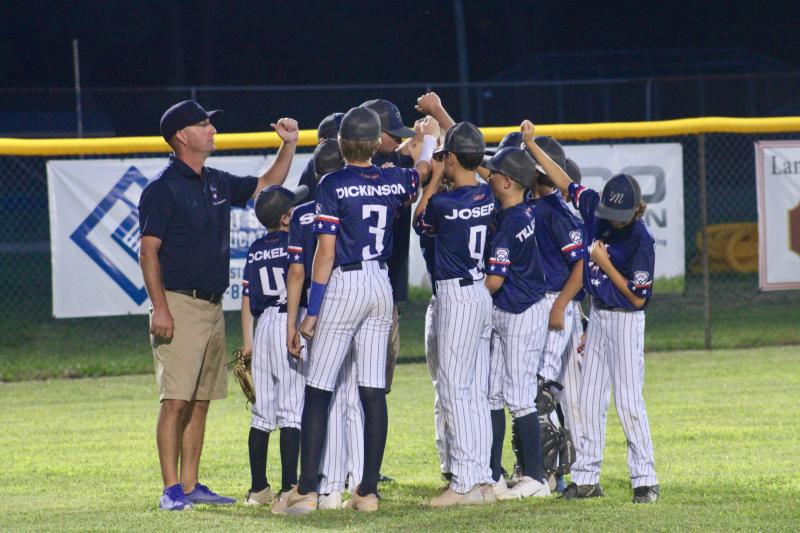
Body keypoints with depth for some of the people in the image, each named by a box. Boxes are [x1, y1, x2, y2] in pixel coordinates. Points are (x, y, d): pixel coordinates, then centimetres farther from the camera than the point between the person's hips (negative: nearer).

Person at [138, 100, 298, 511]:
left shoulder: (217, 183, 14)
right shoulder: (163, 188, -9)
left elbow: (265, 186, 29)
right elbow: (149, 251, -12)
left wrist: (288, 145, 15)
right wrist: (160, 308, -20)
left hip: (212, 307, 8)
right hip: (180, 304, -8)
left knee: (201, 399, 9)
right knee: (176, 400, -10)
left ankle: (190, 485, 13)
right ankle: (171, 490, -10)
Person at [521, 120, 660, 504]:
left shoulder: (641, 240, -18)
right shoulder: (594, 207, -2)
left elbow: (638, 298, -16)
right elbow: (564, 182, 7)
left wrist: (605, 264, -17)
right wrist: (531, 145, 2)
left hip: (626, 321, -7)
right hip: (597, 317, 7)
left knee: (628, 400, -8)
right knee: (590, 399, 8)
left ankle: (645, 480, -4)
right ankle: (586, 478, 12)